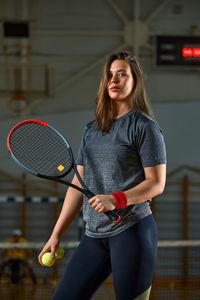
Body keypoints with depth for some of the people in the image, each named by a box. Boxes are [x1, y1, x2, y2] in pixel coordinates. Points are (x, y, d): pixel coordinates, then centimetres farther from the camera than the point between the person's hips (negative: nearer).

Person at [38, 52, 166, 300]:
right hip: (94, 235, 6)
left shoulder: (144, 127, -3)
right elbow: (78, 185, 17)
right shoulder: (91, 130, 17)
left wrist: (116, 200, -22)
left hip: (132, 230, -6)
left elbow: (157, 183, -8)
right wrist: (56, 234, 13)